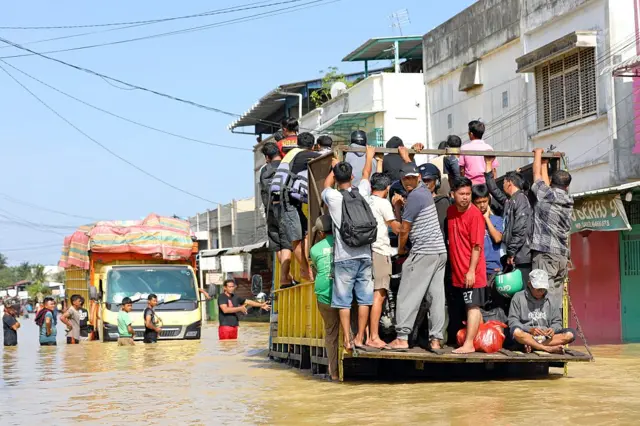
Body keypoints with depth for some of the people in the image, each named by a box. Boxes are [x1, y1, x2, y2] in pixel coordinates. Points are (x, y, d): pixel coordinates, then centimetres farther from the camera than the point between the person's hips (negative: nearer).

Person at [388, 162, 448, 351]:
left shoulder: (415, 196, -11)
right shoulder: (424, 191, 18)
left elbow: (404, 228, -6)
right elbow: (402, 220, 22)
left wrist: (401, 249, 9)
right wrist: (397, 206, 6)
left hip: (423, 252, -9)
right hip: (440, 251, 9)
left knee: (408, 296, -5)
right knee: (437, 296, 4)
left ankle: (402, 338, -7)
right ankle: (435, 340, 4)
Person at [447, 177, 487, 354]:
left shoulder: (475, 215, -13)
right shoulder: (451, 211, 8)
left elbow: (477, 246, -16)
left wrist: (471, 271, -19)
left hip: (471, 272, -7)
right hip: (457, 271, 7)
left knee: (473, 306, -5)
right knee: (471, 306, 13)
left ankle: (469, 344, -5)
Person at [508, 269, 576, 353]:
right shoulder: (519, 297, 3)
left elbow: (557, 322, 13)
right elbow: (513, 322, -4)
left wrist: (553, 329, -12)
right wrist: (530, 329, -22)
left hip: (546, 337, 4)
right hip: (526, 336, -4)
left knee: (570, 334, -20)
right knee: (516, 331, -37)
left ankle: (532, 346, -26)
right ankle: (548, 348, -28)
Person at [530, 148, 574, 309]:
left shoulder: (546, 195, -4)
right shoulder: (568, 202, 13)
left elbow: (537, 175, 12)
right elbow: (548, 186, 29)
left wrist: (538, 154, 28)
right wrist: (544, 164, 43)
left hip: (544, 252, -6)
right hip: (562, 255, 6)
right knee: (556, 297, 6)